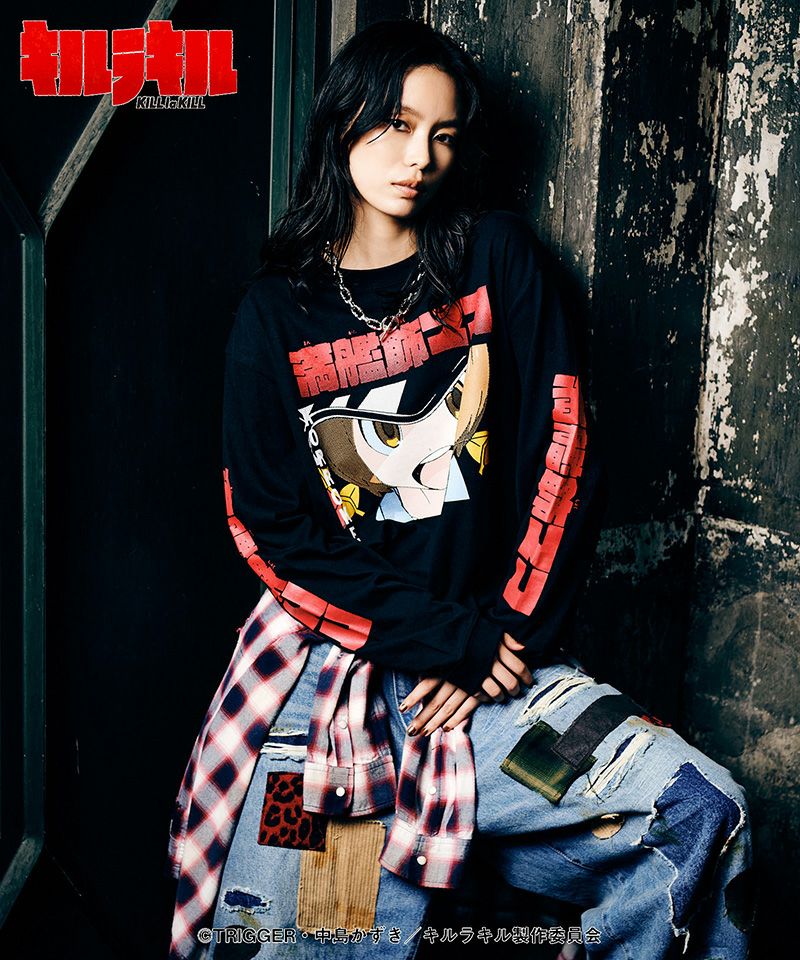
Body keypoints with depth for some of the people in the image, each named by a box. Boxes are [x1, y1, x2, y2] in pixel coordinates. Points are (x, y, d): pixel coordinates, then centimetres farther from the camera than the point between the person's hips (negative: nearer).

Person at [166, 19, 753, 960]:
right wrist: (450, 635, -10)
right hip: (325, 662, 0)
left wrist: (505, 633, -8)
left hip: (492, 655, 1)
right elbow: (269, 529, -1)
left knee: (702, 811, -16)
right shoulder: (275, 314, 5)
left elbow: (563, 453, 1)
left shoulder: (499, 259, 7)